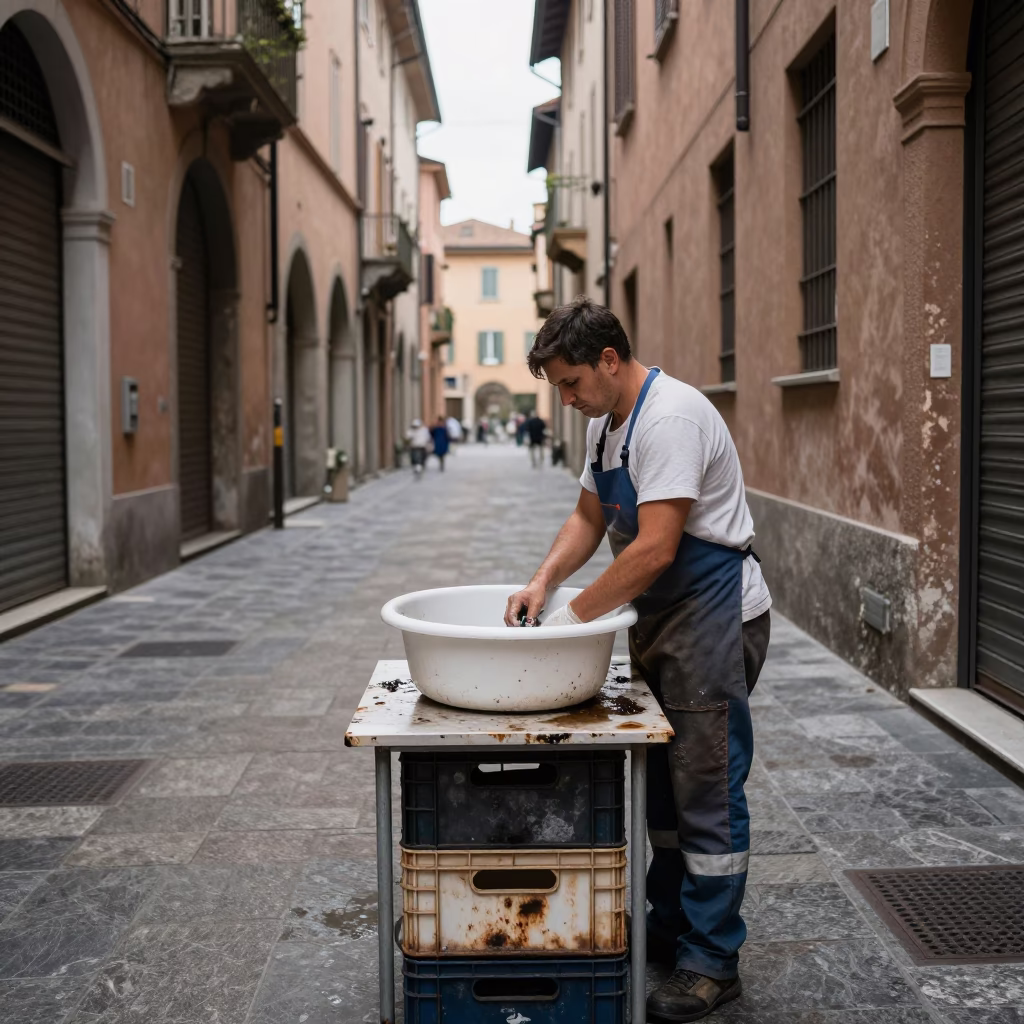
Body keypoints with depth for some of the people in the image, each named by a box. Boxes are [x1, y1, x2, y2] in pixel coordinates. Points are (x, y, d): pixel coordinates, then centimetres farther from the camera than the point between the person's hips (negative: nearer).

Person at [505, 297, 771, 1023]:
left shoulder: (670, 418, -22)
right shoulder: (607, 422, 9)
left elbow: (655, 547, -27)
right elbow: (590, 518, 17)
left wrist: (577, 615, -19)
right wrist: (542, 582, 1)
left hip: (713, 615, -10)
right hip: (660, 614, 10)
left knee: (706, 789, -3)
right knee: (662, 779, 17)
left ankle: (712, 962, 8)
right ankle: (670, 926, 30)